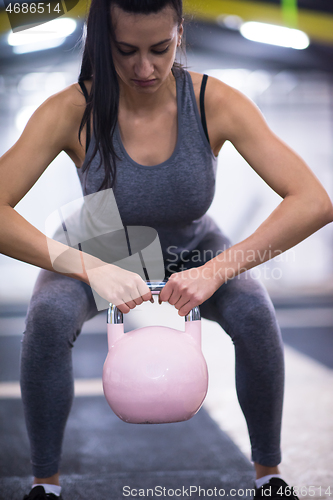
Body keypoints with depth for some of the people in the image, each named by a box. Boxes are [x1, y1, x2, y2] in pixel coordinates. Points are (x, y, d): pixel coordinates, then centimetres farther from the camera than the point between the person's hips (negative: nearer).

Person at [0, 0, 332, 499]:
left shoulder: (216, 102, -27)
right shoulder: (71, 112, -28)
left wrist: (216, 271, -43)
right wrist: (90, 267, -48)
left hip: (194, 251, 1)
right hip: (103, 253, 0)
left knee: (254, 313, -29)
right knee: (48, 317, -31)